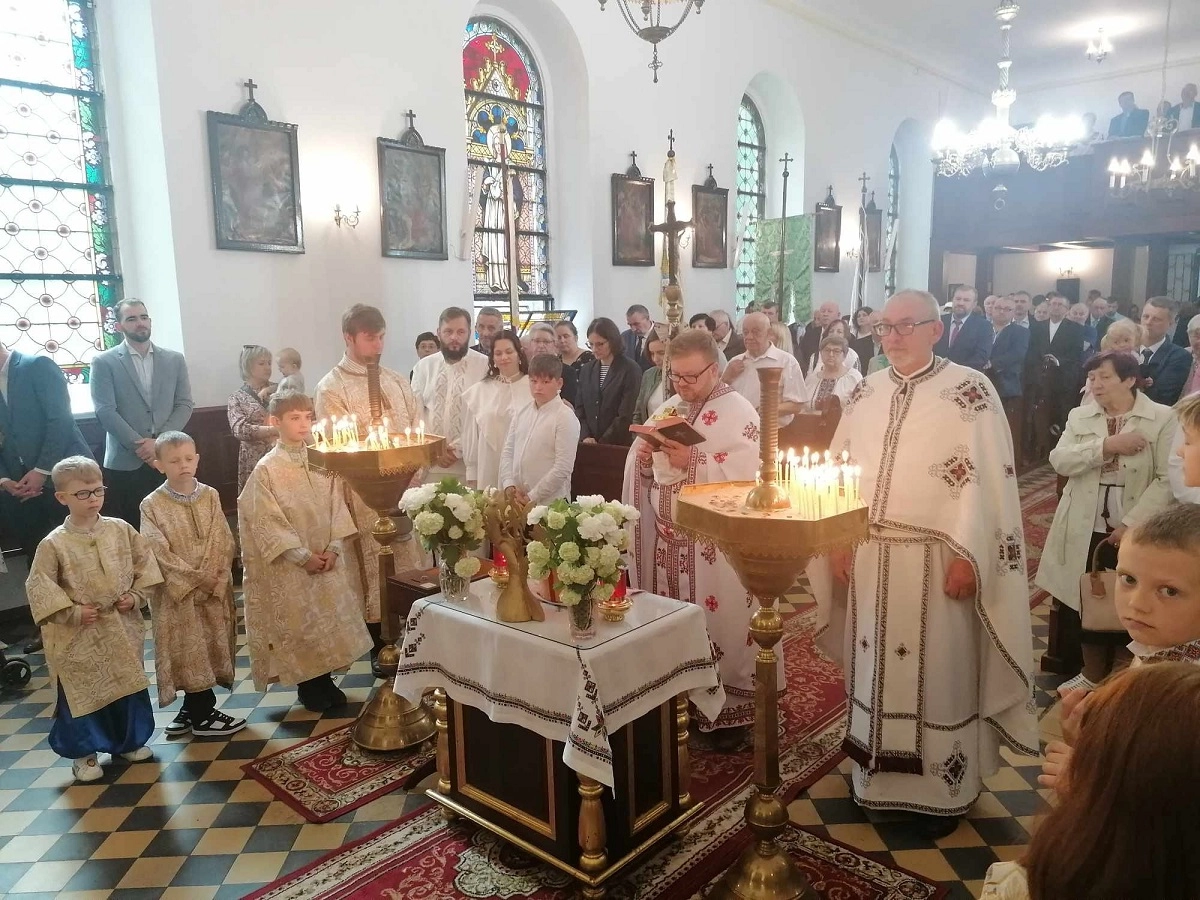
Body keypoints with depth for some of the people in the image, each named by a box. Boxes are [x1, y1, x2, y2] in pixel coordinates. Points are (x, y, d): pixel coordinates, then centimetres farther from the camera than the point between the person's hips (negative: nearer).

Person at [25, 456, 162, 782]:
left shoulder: (121, 530, -3)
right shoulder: (54, 544, -12)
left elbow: (145, 564, 5)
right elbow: (39, 587, -10)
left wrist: (136, 596, -6)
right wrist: (72, 611, -16)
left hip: (122, 628, 3)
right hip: (78, 636, -3)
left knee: (129, 686, 15)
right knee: (81, 694, 7)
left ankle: (129, 741, 34)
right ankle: (83, 753, 26)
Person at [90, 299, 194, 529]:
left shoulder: (174, 360, 11)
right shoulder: (104, 362, 2)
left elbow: (185, 404, 5)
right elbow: (105, 411, -6)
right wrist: (140, 446, -13)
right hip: (125, 463, -2)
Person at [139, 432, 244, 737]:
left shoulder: (210, 496, 2)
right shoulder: (152, 505, -7)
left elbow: (222, 542, -2)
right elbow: (159, 553, -13)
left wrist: (212, 579, -15)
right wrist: (196, 580, -18)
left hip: (214, 589, 4)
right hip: (176, 592, -4)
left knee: (210, 646, 10)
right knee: (188, 649, 2)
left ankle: (192, 710, 26)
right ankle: (204, 715, 14)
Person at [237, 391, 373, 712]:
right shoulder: (266, 469, -11)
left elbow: (337, 506, 3)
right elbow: (267, 521, -12)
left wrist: (334, 547, -8)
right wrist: (303, 555, -16)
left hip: (327, 558, 4)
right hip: (289, 564, -4)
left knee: (329, 617, 9)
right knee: (299, 623, 4)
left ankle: (325, 680, 26)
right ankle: (308, 687, 21)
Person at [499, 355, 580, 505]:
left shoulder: (566, 417, -9)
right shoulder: (522, 412, 8)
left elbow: (563, 469, -13)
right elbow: (508, 450, 8)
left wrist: (532, 497, -12)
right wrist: (509, 486, -5)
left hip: (549, 502, -5)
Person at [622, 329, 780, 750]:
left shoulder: (738, 413, -9)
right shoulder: (666, 409, 11)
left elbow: (743, 479, -19)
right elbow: (644, 474, 13)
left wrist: (692, 463, -25)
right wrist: (643, 458, -9)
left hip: (716, 546, -6)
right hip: (668, 540, 6)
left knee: (719, 624, 1)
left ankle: (729, 710, 16)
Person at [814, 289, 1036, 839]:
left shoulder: (971, 391, -6)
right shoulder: (866, 393, 9)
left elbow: (989, 478, -10)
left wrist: (969, 555, -15)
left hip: (937, 560, -4)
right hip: (868, 558, 5)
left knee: (938, 671, 6)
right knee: (874, 666, 14)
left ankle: (942, 788, 25)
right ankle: (878, 774, 32)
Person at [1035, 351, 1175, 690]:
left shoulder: (1163, 419, -3)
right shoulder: (1079, 417, 8)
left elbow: (1167, 479, -9)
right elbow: (1060, 460, -6)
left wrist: (1131, 523, -17)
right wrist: (1107, 445, -18)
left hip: (1135, 530, -3)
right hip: (1085, 529, 3)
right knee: (1084, 602, 8)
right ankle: (1093, 674, 25)